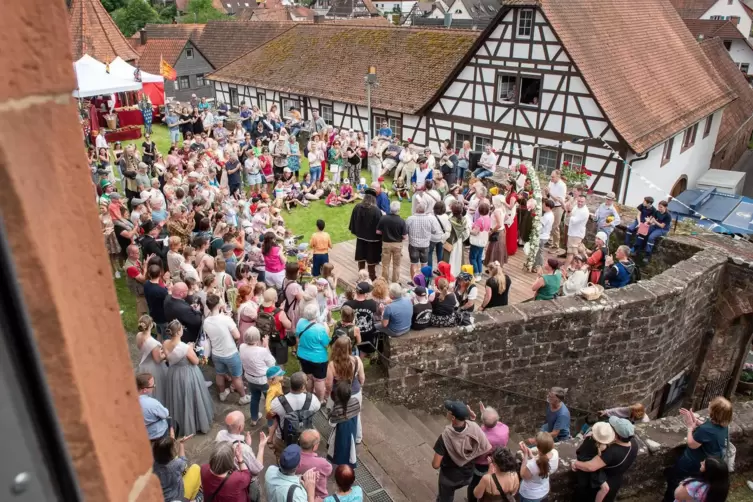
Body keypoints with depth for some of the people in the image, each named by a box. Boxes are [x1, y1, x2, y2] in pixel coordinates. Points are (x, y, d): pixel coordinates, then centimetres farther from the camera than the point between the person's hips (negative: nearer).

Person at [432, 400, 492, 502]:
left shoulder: (445, 436, -35)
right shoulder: (474, 428, -27)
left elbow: (436, 465, -29)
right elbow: (489, 451, -19)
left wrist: (433, 461, -6)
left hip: (449, 477, -3)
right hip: (468, 475, 4)